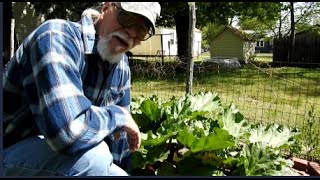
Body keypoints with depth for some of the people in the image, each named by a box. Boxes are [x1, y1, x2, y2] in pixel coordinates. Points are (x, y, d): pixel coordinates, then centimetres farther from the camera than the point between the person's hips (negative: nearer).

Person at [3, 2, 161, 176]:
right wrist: (118, 115, -22)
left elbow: (118, 131, 8)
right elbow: (69, 130, -39)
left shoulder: (121, 65, 0)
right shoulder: (57, 37, -26)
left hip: (61, 156, 7)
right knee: (91, 155, -31)